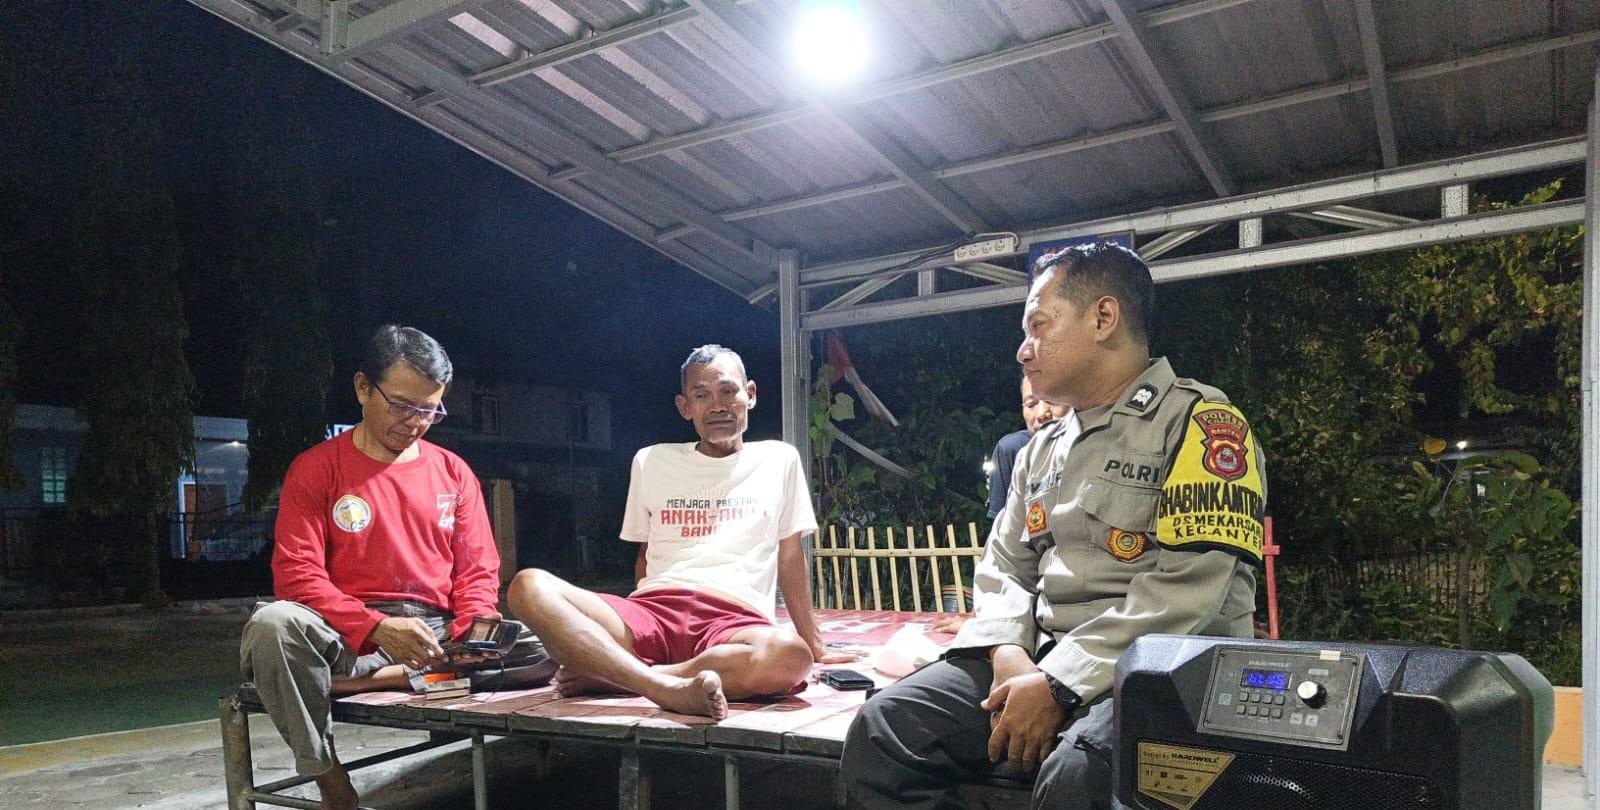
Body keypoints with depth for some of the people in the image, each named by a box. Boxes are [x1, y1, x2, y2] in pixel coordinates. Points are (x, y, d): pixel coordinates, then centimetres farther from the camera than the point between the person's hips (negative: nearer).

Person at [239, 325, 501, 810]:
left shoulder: (454, 473, 12)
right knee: (272, 624, -35)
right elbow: (296, 574, -7)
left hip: (436, 636, 2)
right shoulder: (316, 469, 3)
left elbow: (477, 569, 8)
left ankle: (387, 679, -22)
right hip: (346, 638, -1)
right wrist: (376, 628, -22)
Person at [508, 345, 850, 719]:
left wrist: (814, 645, 21)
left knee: (791, 657, -40)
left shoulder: (778, 460, 16)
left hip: (735, 620, -1)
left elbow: (790, 557, 19)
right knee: (529, 587, -26)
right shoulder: (651, 462, 20)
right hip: (654, 610, 2)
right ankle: (667, 687, -39)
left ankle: (610, 676, -25)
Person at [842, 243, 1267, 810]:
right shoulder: (1042, 450, 20)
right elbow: (1003, 568, 18)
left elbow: (1186, 590, -15)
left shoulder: (1199, 423, -4)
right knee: (882, 732, -13)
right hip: (1038, 659, 6)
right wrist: (1009, 652, -4)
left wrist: (1057, 684, -19)